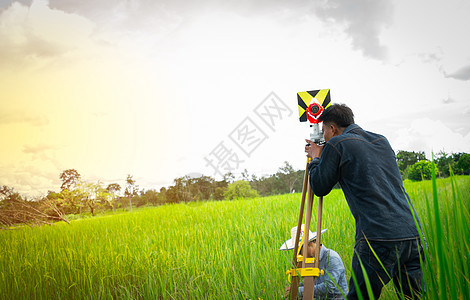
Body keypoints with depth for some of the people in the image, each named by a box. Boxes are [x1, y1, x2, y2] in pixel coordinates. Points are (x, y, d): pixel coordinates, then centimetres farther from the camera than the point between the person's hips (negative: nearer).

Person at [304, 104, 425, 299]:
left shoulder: (336, 145, 1)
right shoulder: (382, 141, 21)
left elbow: (319, 188, 7)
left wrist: (315, 158, 23)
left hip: (378, 240, -6)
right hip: (413, 234, 7)